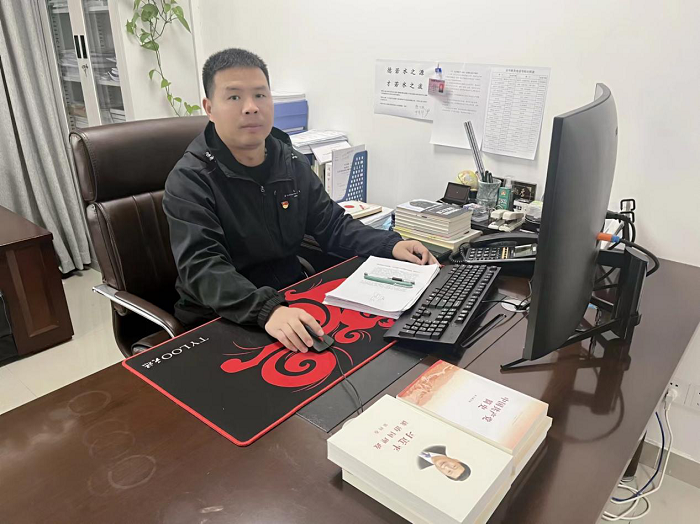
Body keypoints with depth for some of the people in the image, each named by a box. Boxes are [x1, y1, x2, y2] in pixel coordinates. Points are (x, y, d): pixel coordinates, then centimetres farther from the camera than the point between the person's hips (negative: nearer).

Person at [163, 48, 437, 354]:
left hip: (292, 303, 6)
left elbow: (333, 225, 10)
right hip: (218, 322, -5)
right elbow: (203, 267, -26)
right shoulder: (189, 181, -14)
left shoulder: (293, 164, 5)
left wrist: (391, 245, -6)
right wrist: (267, 310, -43)